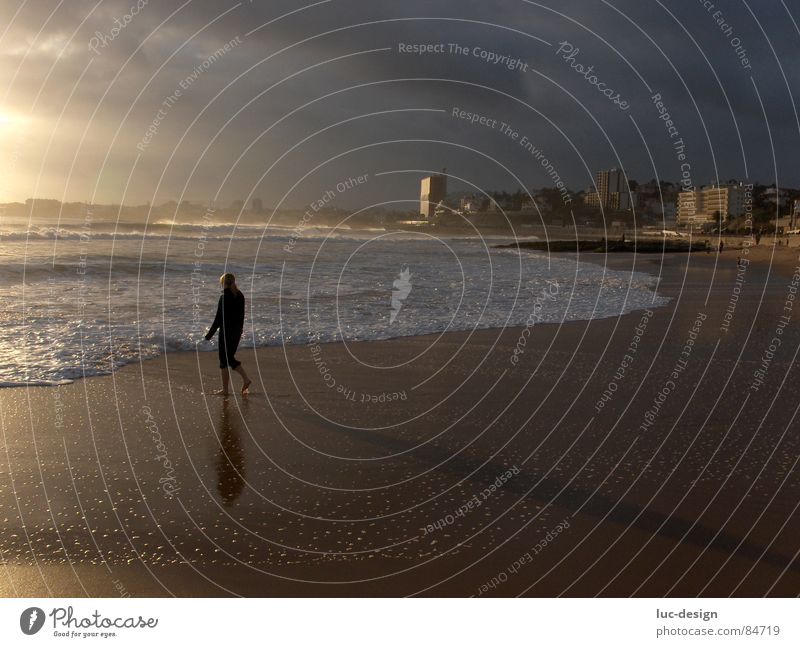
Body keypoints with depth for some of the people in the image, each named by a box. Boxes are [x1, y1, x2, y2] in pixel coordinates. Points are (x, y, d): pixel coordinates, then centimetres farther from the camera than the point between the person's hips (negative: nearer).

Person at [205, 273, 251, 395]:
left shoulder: (224, 297, -16)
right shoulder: (240, 296, 5)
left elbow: (218, 319, -16)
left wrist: (209, 335, -9)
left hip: (226, 332, -7)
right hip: (237, 332, 7)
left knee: (224, 360, 4)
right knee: (230, 358, 18)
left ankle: (225, 389, 11)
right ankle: (245, 378, 6)